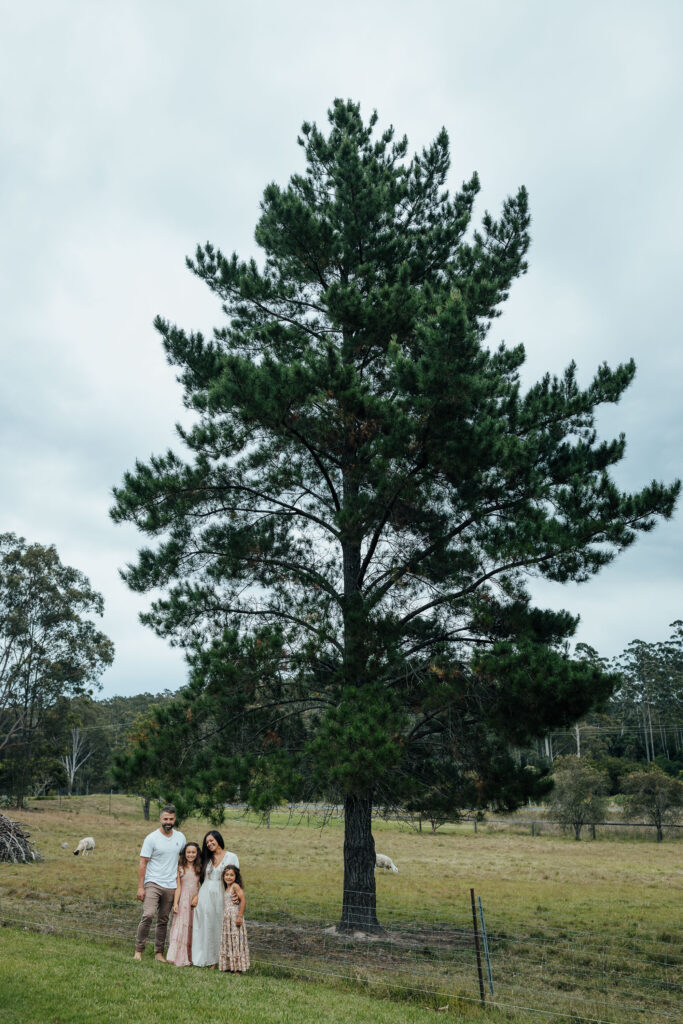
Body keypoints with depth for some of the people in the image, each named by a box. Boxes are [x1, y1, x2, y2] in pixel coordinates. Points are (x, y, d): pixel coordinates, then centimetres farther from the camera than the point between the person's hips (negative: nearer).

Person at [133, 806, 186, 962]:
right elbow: (142, 863, -5)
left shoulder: (180, 837, 7)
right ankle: (139, 949, -6)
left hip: (171, 886, 4)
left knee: (163, 920, 8)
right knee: (148, 915, -19)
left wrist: (179, 883, 11)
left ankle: (159, 952, 18)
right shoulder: (152, 838, -6)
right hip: (153, 883, -4)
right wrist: (140, 887, -11)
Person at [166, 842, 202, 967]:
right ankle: (179, 958, -2)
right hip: (183, 900, -2)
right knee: (180, 927, -6)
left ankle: (192, 957, 10)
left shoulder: (200, 868, 7)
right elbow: (178, 887, -2)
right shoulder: (180, 867, 0)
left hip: (195, 900, 2)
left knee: (193, 928, 4)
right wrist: (175, 903, -9)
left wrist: (197, 897, -9)